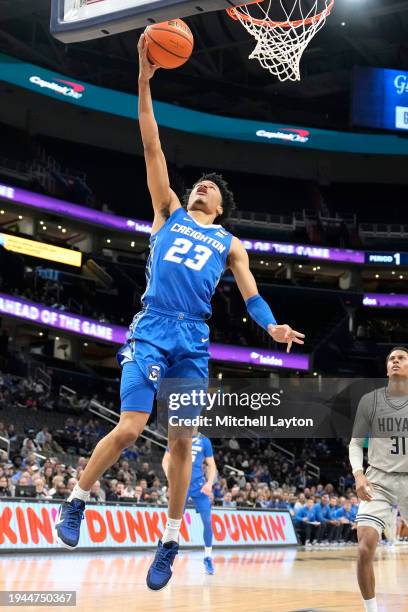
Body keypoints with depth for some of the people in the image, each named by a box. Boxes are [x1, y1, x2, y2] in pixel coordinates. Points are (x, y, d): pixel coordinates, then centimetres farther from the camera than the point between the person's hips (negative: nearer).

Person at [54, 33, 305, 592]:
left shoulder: (230, 243, 19)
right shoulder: (170, 212, 16)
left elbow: (249, 293, 9)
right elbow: (152, 148, 10)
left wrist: (272, 326, -12)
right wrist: (145, 82, 4)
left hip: (194, 339, 2)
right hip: (152, 329, -2)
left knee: (182, 441, 1)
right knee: (130, 428, -13)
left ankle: (170, 543, 11)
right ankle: (76, 501, 9)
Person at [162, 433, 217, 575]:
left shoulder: (204, 441, 6)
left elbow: (211, 465, 8)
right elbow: (166, 461, 6)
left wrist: (209, 483, -8)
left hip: (199, 486, 1)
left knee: (207, 521, -6)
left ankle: (208, 558, 7)